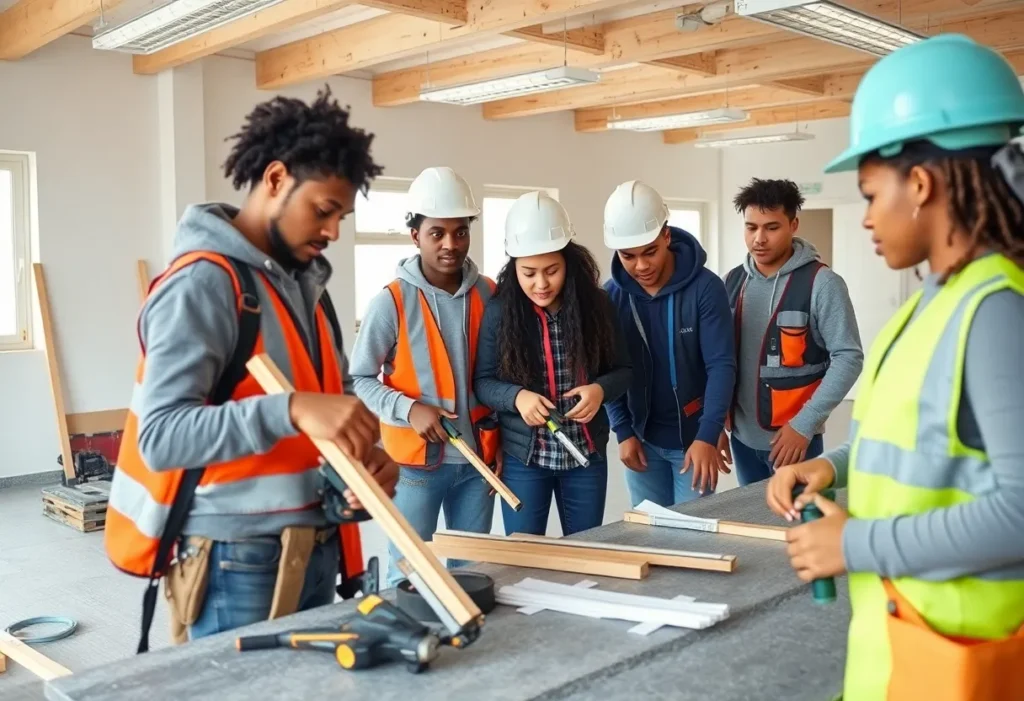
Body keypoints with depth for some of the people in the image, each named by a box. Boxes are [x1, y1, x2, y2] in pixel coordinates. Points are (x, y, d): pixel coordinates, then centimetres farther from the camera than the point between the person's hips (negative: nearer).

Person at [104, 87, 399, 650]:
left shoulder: (307, 282, 11)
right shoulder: (203, 282, -15)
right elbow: (160, 436, -23)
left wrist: (366, 452, -4)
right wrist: (292, 411, -35)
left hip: (312, 551, 8)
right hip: (237, 562, -8)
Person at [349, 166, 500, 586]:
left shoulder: (489, 295, 2)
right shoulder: (392, 302, -10)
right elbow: (359, 379, -6)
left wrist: (498, 439, 7)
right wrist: (409, 409, -20)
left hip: (476, 458, 4)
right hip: (415, 461, -4)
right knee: (408, 574, 4)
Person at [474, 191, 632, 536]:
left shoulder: (595, 305, -4)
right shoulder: (499, 311, -9)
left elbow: (623, 370, 4)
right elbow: (482, 381, -3)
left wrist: (601, 389, -17)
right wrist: (517, 396, -22)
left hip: (586, 455, 2)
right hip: (523, 457, -1)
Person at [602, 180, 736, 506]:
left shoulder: (705, 287, -14)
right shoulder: (611, 295, -5)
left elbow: (721, 365, -16)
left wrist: (707, 436, -26)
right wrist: (623, 432, -6)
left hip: (693, 436, -3)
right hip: (641, 438, 3)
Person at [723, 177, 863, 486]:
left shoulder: (822, 284, -11)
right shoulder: (733, 282, 5)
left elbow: (849, 358, -13)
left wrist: (804, 425, -16)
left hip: (796, 439, -5)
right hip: (742, 437, 5)